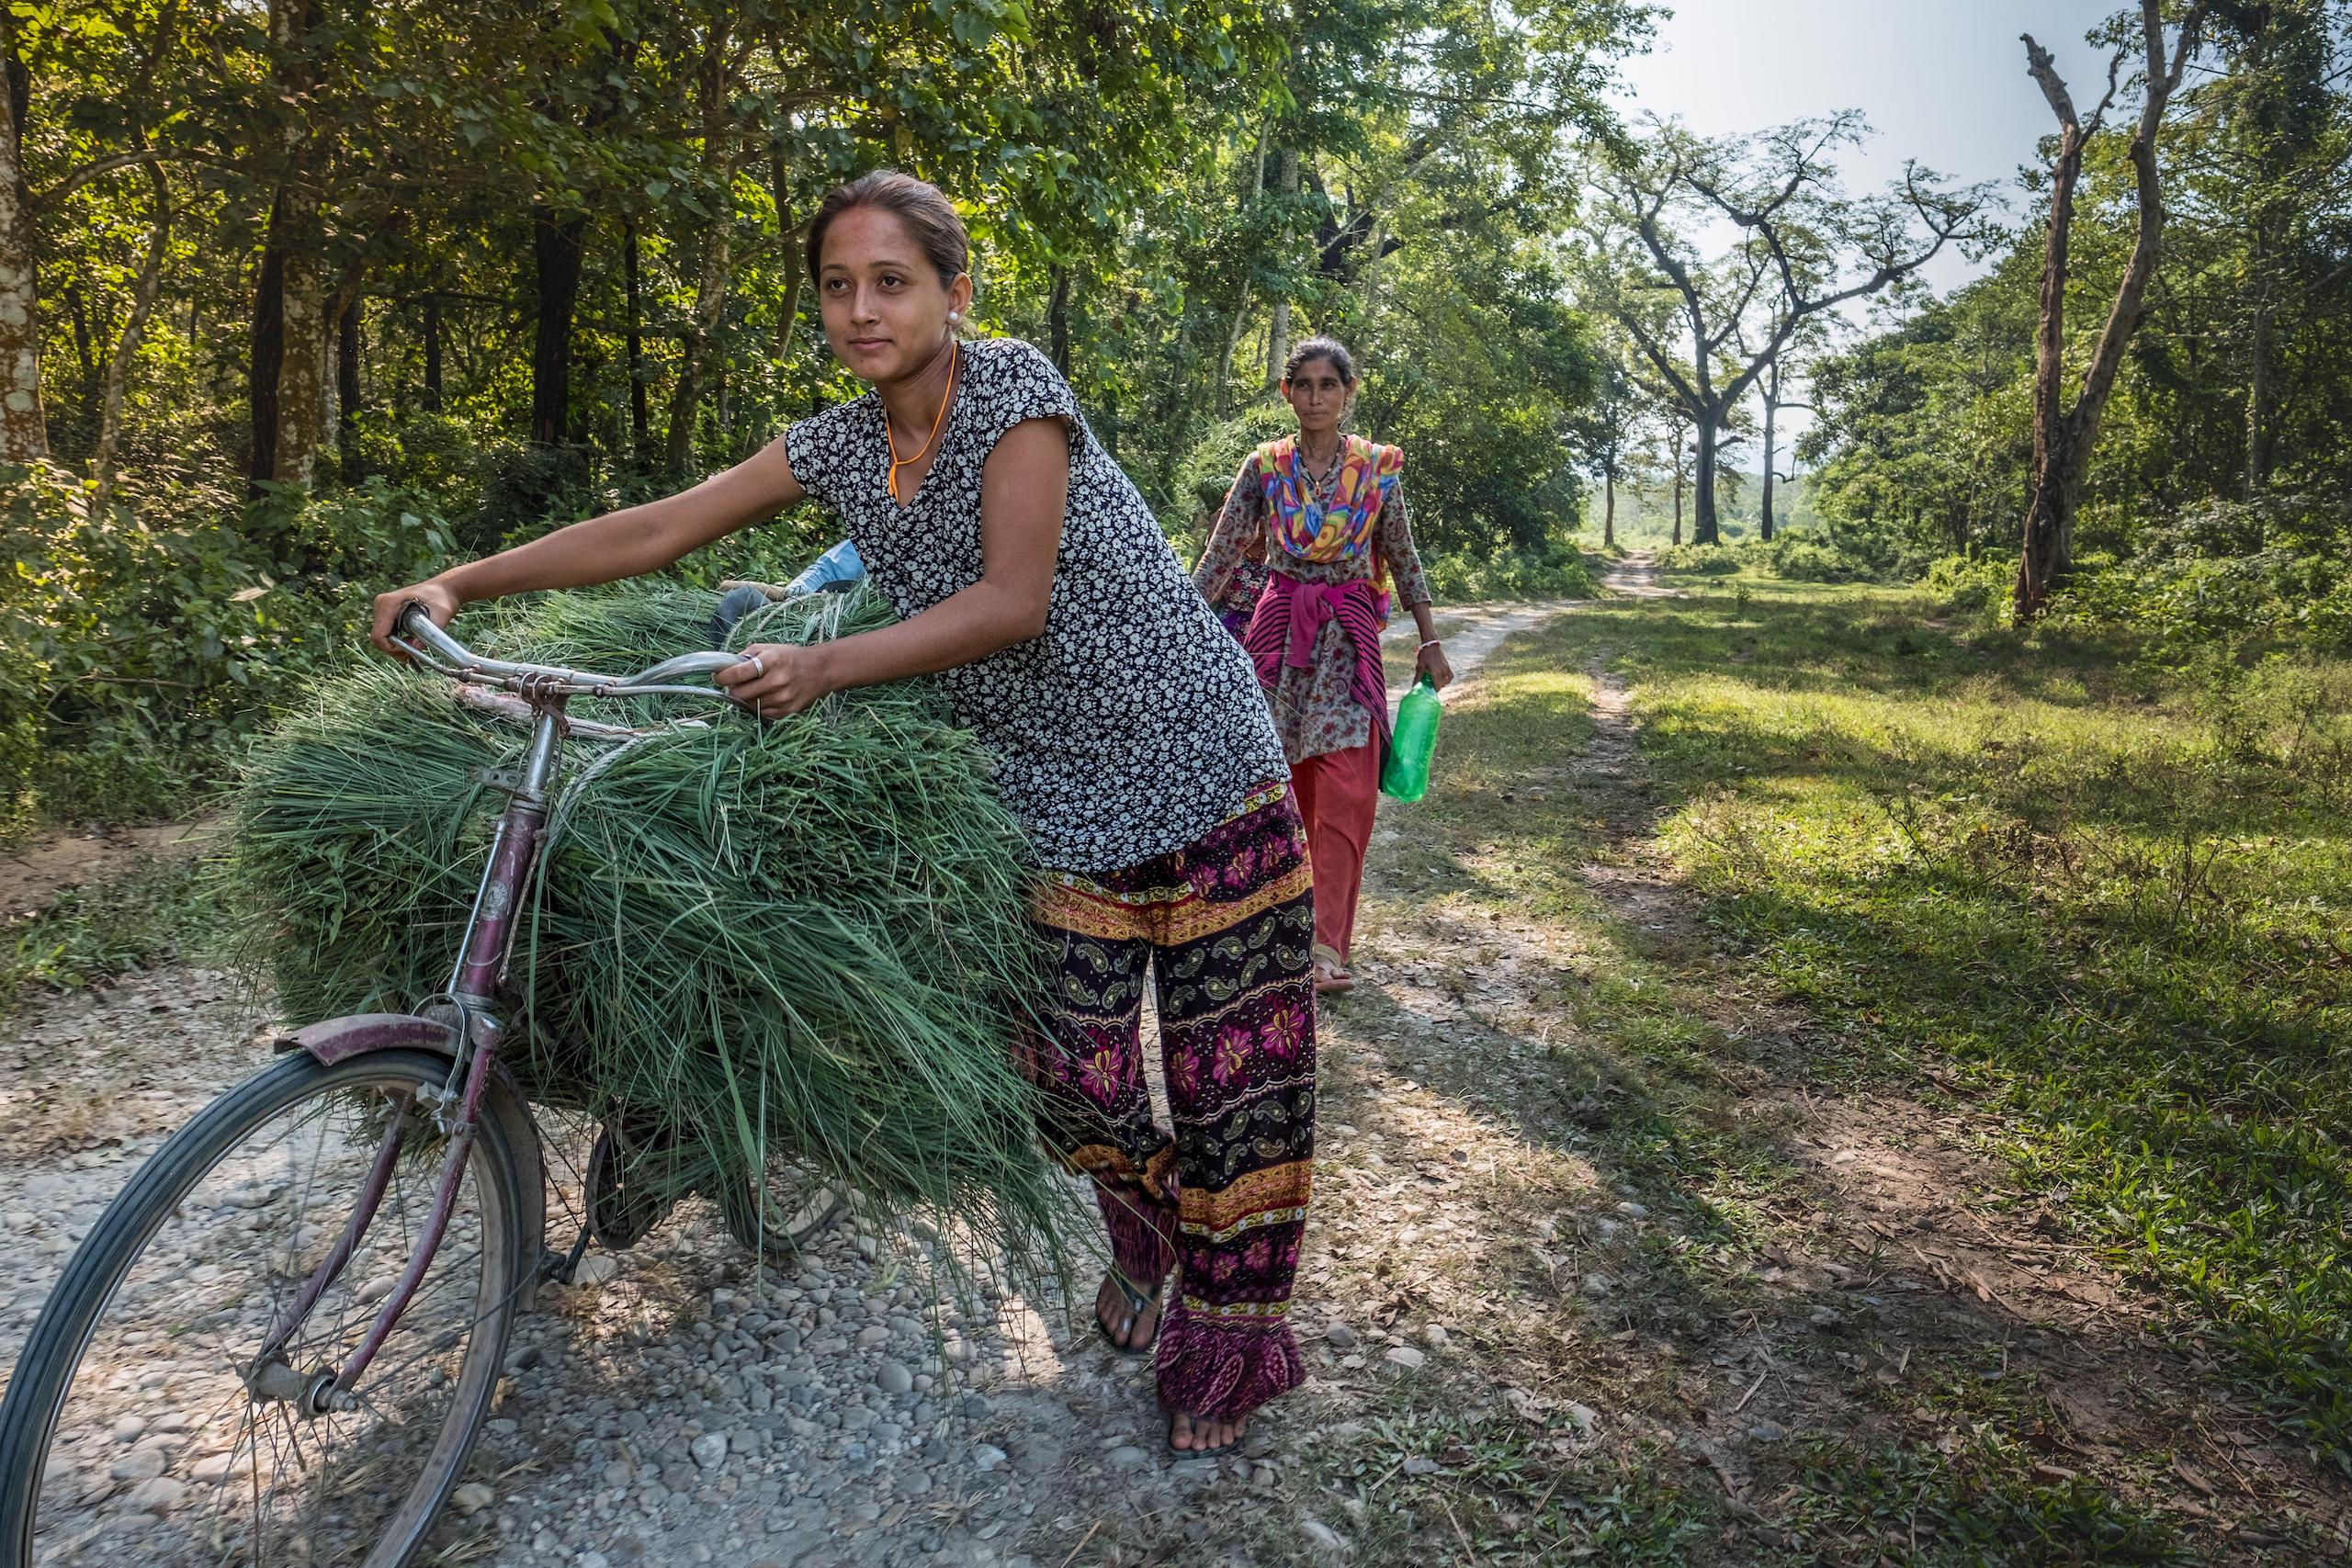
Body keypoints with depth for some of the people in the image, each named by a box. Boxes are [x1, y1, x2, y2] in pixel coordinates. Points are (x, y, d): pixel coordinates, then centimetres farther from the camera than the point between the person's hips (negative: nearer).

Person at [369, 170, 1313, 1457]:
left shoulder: (1014, 385, -14)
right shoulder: (838, 446, 3)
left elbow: (1009, 601, -22)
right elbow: (657, 530, 4)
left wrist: (820, 667, -26)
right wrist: (459, 583, 0)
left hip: (1204, 773, -5)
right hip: (1067, 797, 5)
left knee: (1230, 1063, -1)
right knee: (1078, 1065, 3)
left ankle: (1226, 1338, 18)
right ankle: (1142, 1236, 35)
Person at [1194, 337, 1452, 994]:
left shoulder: (1378, 468, 1)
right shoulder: (1264, 466, 2)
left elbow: (1404, 558, 9)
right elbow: (1221, 553, 1)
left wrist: (1430, 642, 7)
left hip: (1349, 635, -1)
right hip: (1278, 627, 1)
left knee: (1346, 791, -8)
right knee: (1287, 785, 5)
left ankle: (1327, 942, -5)